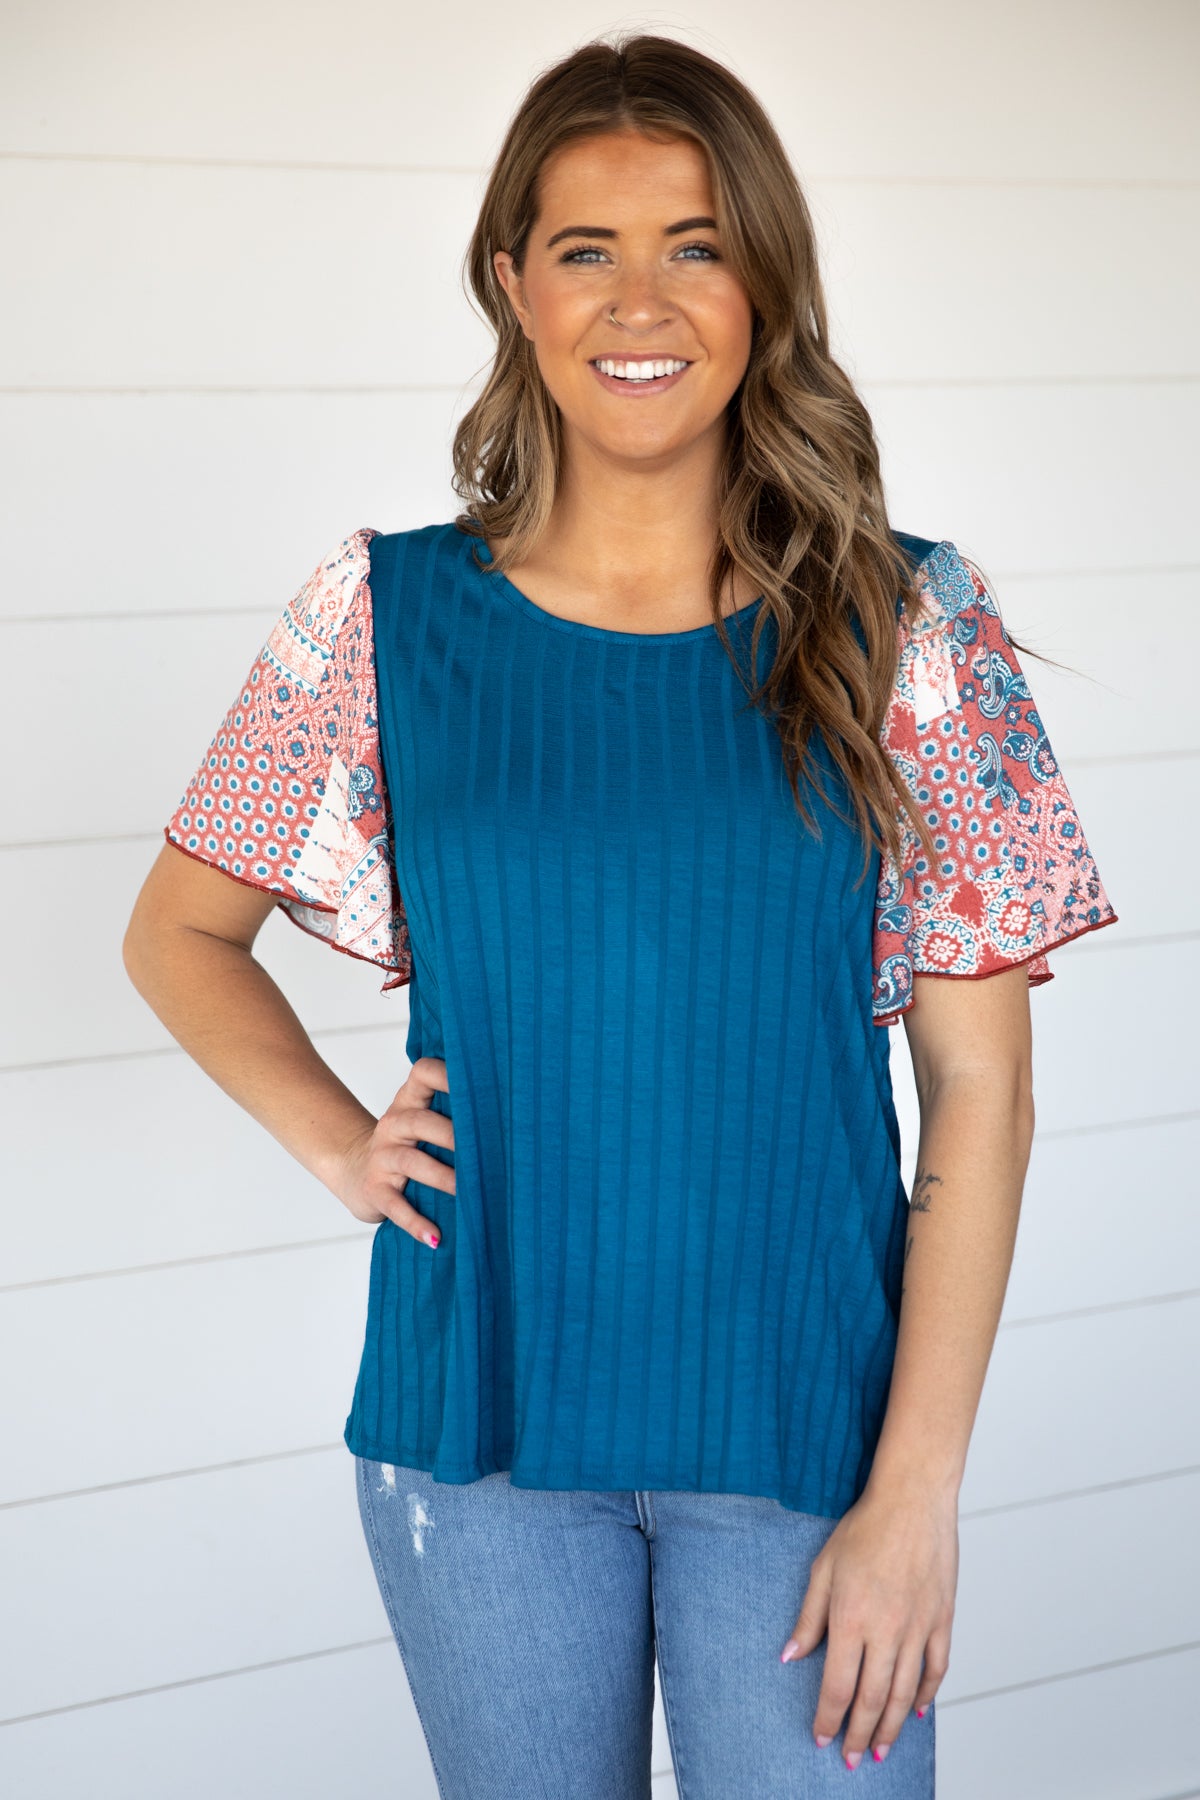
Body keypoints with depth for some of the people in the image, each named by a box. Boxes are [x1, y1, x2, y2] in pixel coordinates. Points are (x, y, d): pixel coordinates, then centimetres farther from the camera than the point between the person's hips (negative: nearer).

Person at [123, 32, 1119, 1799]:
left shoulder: (903, 626, -4)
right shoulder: (385, 619, -1)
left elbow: (979, 1086, -5)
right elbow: (179, 932, 12)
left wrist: (917, 1488, -9)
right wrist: (338, 1140, -4)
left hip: (804, 1423, -1)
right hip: (482, 1428, 1)